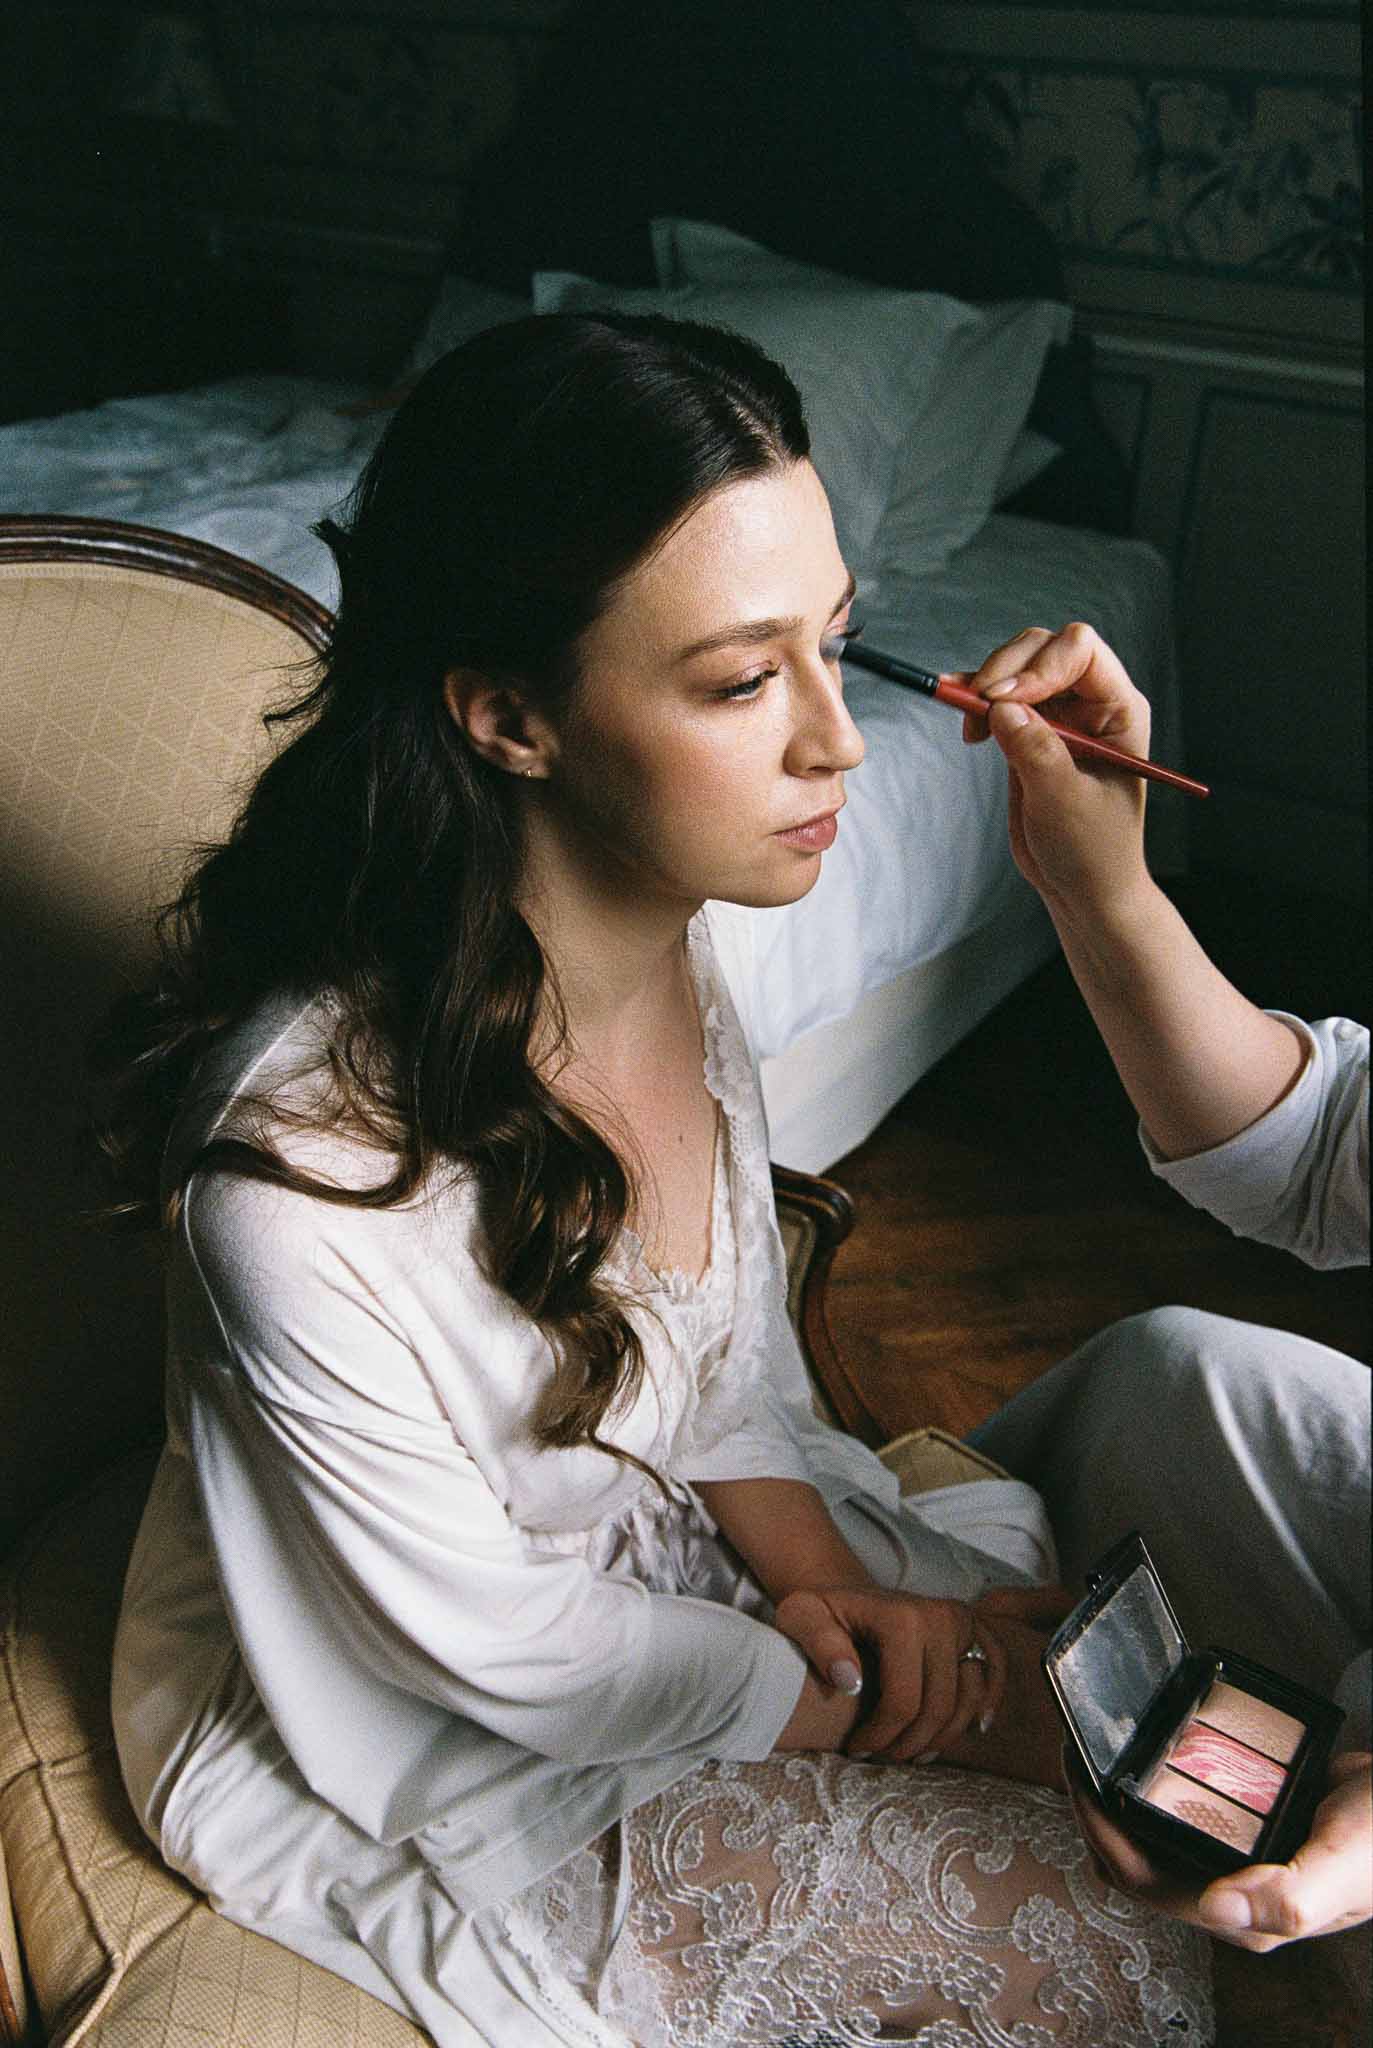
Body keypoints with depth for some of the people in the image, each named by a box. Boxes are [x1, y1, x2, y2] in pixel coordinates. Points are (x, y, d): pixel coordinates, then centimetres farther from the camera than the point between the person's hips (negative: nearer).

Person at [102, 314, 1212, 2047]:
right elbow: (486, 1645, -21)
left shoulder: (682, 929, -14)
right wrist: (885, 1704, -12)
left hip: (673, 1540, 6)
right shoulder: (300, 1171, -37)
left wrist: (821, 1574, -11)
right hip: (403, 1738, -6)